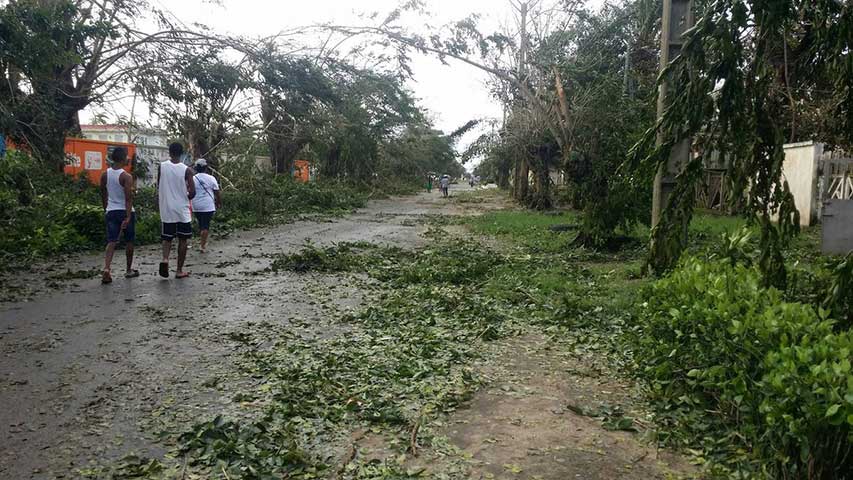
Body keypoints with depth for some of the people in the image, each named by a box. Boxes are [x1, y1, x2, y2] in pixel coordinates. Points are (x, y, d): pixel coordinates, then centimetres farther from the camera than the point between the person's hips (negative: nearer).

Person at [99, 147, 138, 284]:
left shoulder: (105, 174, 3)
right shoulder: (126, 177, -14)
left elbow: (103, 195, 12)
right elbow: (128, 198, -20)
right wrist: (128, 217, -21)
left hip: (111, 211, 4)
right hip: (125, 212, -4)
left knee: (111, 241, 2)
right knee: (129, 241, 11)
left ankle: (106, 269, -16)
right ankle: (129, 270, 22)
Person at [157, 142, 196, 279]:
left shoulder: (161, 167, -2)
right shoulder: (186, 170, -8)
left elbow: (158, 187, 6)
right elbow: (192, 192, -10)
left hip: (166, 211, 2)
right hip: (182, 210, -1)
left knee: (167, 238, 14)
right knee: (183, 240, 9)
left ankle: (165, 259, -14)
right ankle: (179, 271, 11)